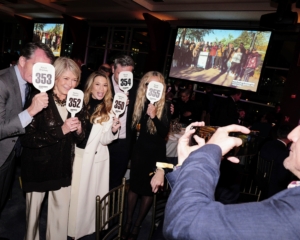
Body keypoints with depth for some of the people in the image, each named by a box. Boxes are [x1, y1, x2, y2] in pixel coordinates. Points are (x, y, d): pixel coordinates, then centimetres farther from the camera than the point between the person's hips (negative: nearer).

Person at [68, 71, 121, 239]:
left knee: (89, 193, 11)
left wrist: (113, 130, -29)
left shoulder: (109, 110, -5)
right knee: (72, 192, 13)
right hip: (75, 154, 2)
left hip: (95, 157, -2)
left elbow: (104, 140, -11)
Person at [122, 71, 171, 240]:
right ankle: (128, 222, 28)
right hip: (140, 150, 3)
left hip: (157, 152, -2)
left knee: (149, 189, 8)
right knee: (134, 186, 10)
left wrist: (154, 116, -30)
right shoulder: (141, 102, -3)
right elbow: (135, 125, 7)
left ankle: (137, 225, 27)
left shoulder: (165, 107, -11)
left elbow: (164, 133, -19)